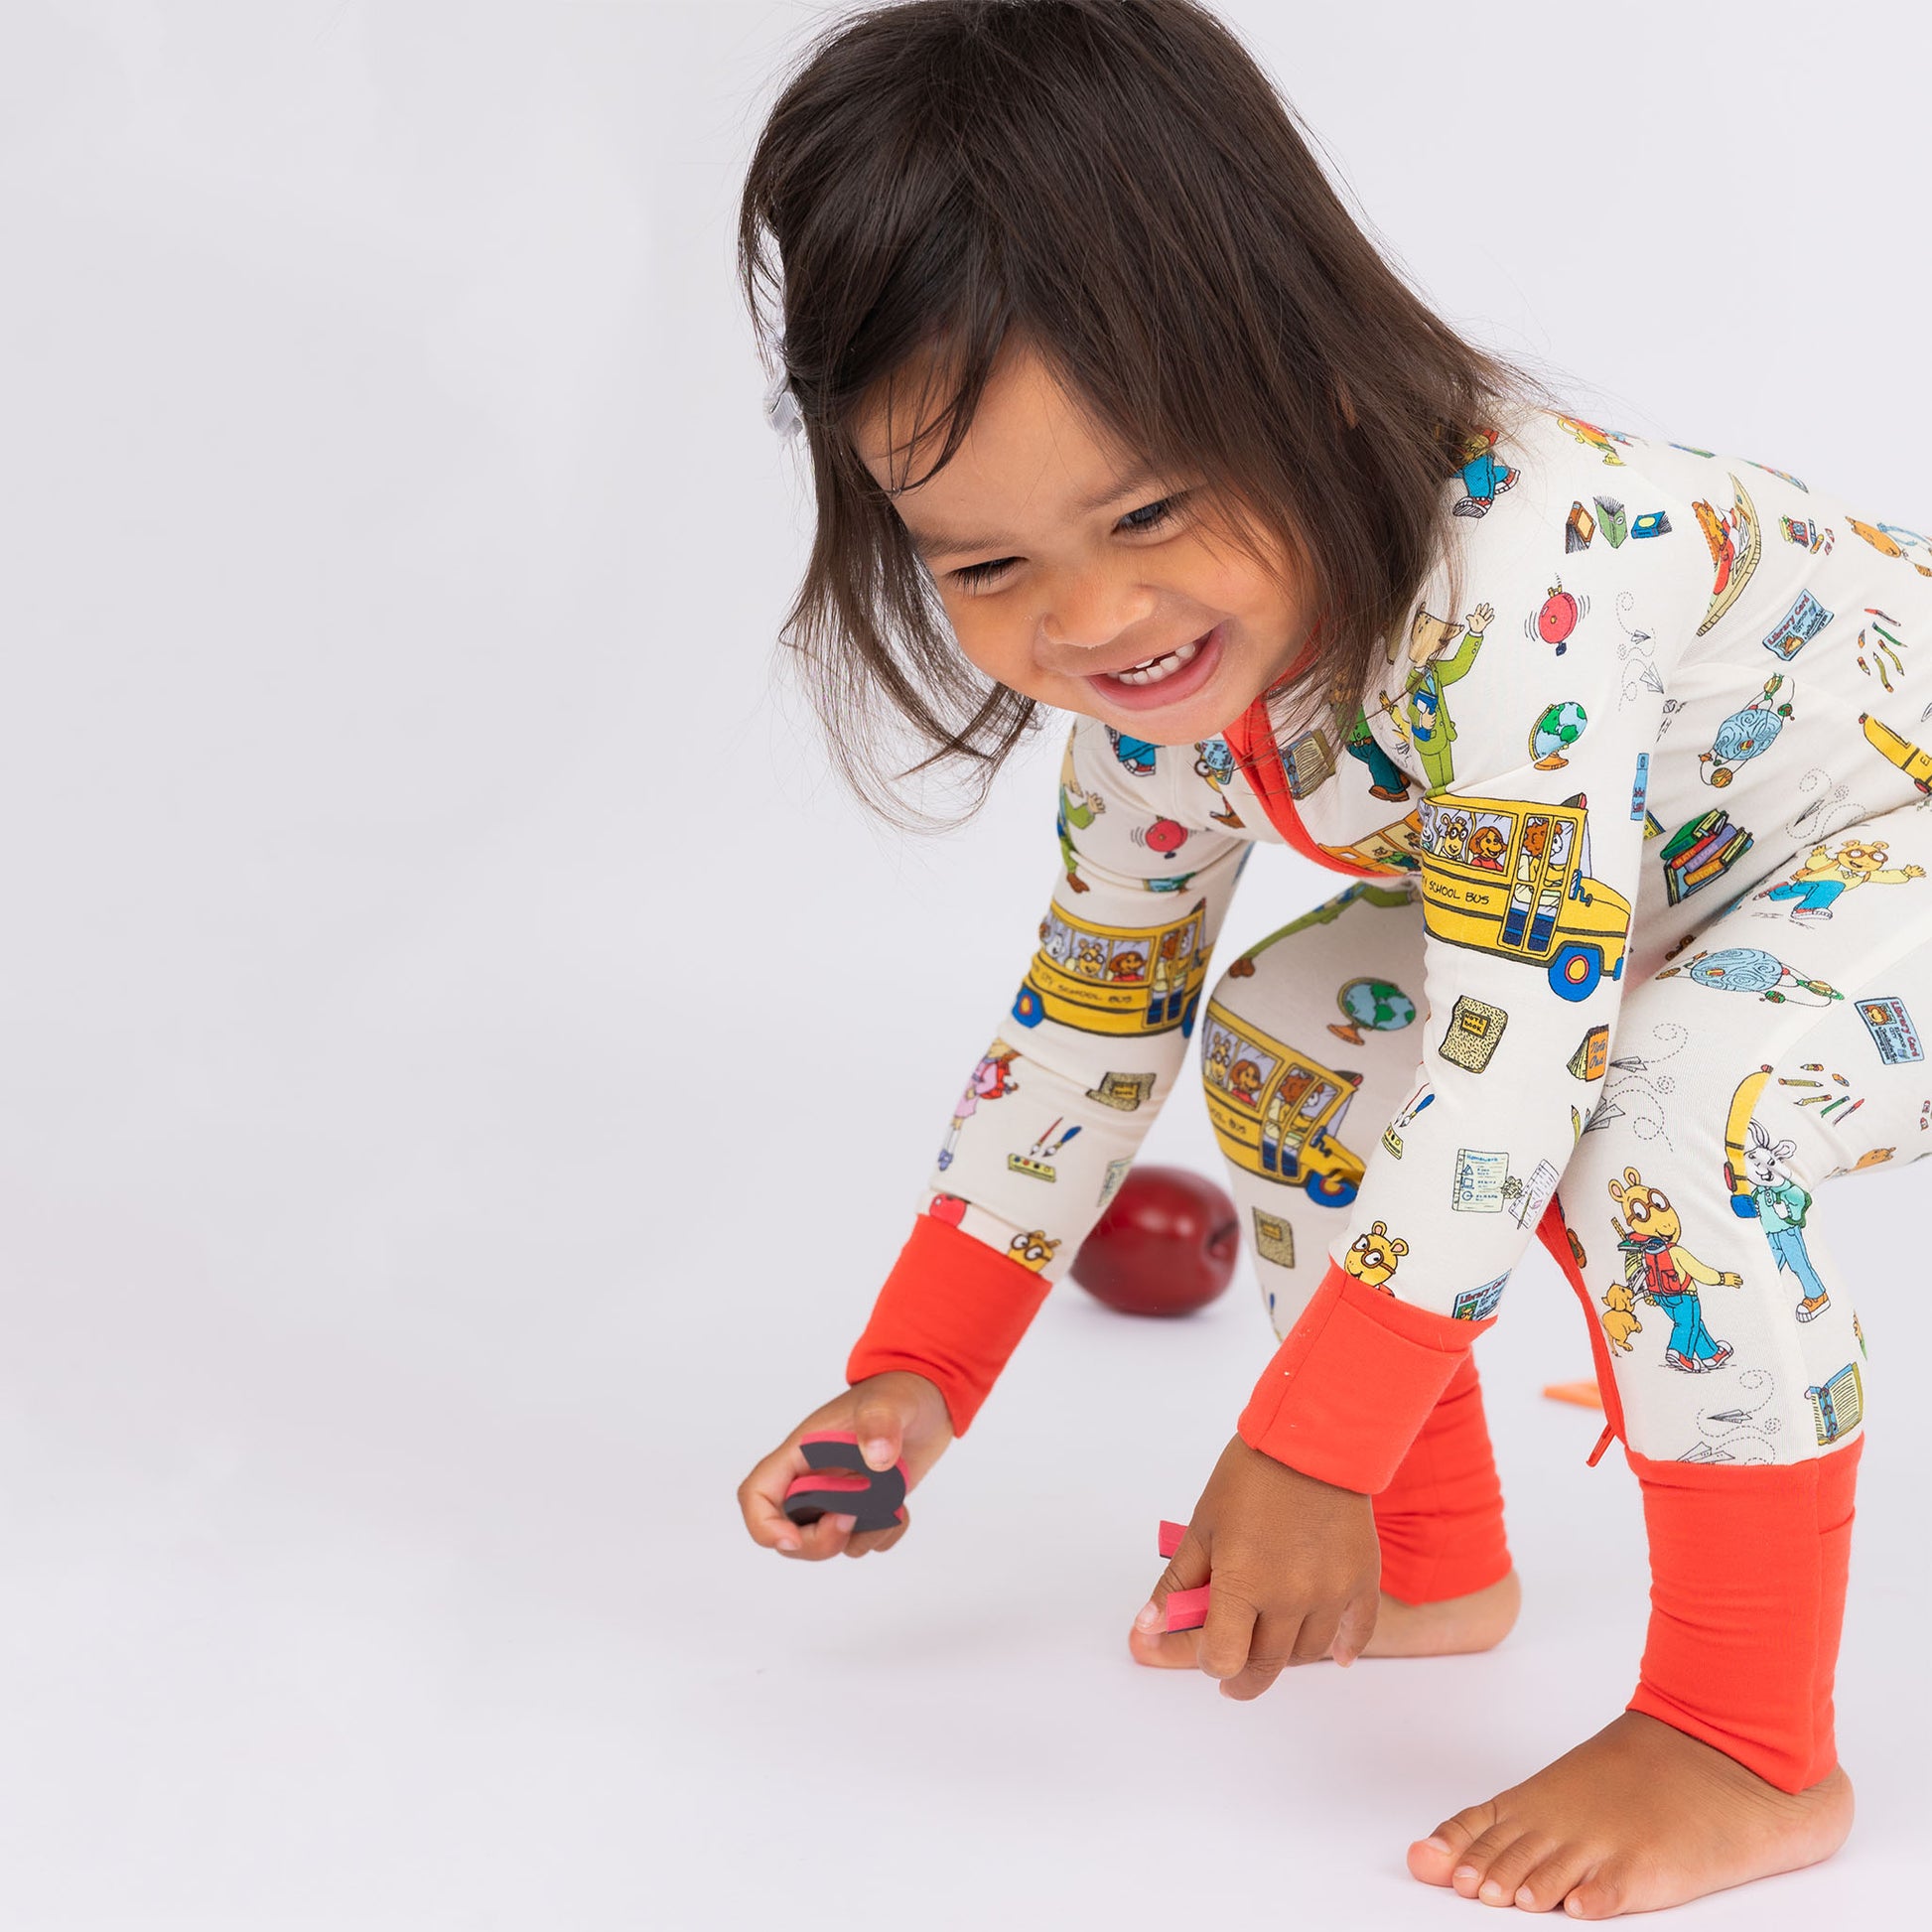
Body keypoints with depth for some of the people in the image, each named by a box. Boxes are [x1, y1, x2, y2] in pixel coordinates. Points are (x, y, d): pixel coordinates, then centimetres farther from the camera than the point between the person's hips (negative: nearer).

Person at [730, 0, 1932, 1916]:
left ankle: (1751, 1748, -15)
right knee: (1277, 1034, 6)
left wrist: (1305, 1451, -33)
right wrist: (915, 1372, -1)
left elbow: (1515, 1045, -38)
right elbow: (1097, 989, 1)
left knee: (1662, 1125, -34)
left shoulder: (1514, 573, -39)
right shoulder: (1162, 662, -12)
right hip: (1673, 873, 9)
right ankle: (1434, 1564, 20)